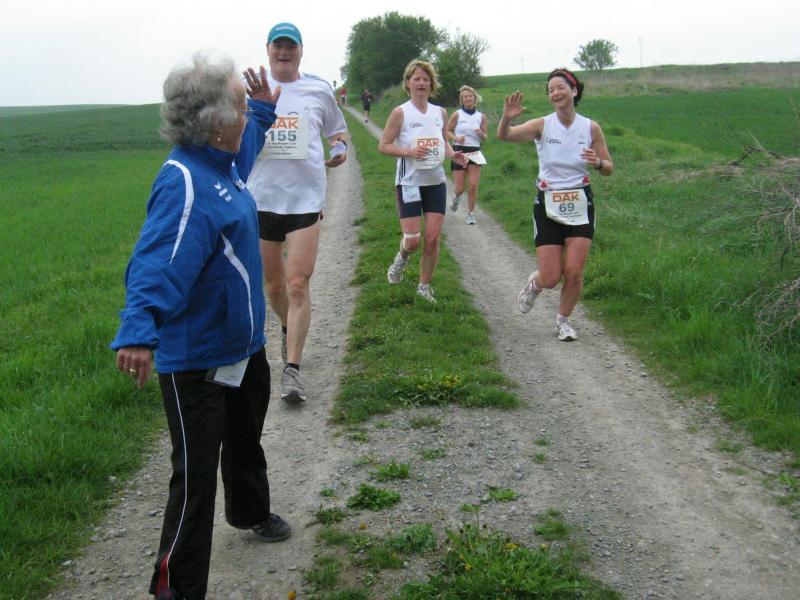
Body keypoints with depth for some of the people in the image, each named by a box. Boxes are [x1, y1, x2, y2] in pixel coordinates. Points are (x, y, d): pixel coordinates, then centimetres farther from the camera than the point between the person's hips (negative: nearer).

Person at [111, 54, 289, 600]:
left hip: (244, 344, 10)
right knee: (196, 477, -3)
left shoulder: (222, 160, 2)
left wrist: (265, 110, 29)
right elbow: (157, 264, -41)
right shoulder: (184, 183, -29)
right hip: (196, 359, -10)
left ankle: (250, 512, 57)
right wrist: (139, 331, -54)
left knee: (246, 440, 31)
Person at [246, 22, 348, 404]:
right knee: (274, 283, 15)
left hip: (306, 196, -1)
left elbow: (337, 129, 21)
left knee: (298, 284, -9)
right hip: (262, 196, 2)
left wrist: (340, 147, 0)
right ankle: (288, 328, 46)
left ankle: (292, 369, -4)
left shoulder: (319, 90, 6)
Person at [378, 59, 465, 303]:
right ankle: (402, 258, 31)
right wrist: (409, 151, -22)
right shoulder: (400, 112, -7)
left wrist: (452, 154, -2)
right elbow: (383, 145, -6)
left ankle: (424, 286, 17)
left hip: (436, 182, 4)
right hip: (409, 182, -4)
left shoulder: (440, 112, 6)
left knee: (433, 237, 1)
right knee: (413, 239, -7)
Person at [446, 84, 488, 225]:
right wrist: (456, 138, -16)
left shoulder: (481, 117, 5)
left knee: (473, 185, -8)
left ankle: (470, 214, 5)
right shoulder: (457, 115, -2)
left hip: (475, 153, 2)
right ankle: (456, 197, 37)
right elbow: (447, 131, 4)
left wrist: (481, 134, -11)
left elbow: (485, 136, 12)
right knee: (460, 188, -1)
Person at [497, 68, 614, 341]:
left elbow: (609, 168, 6)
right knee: (550, 278, -3)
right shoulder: (542, 125, -6)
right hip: (548, 205, -1)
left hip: (580, 204, 1)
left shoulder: (590, 127, -1)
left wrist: (598, 163, -17)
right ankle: (534, 283, 36)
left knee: (574, 272, -4)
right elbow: (503, 135, -19)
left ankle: (563, 320, 22)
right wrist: (507, 118, -39)